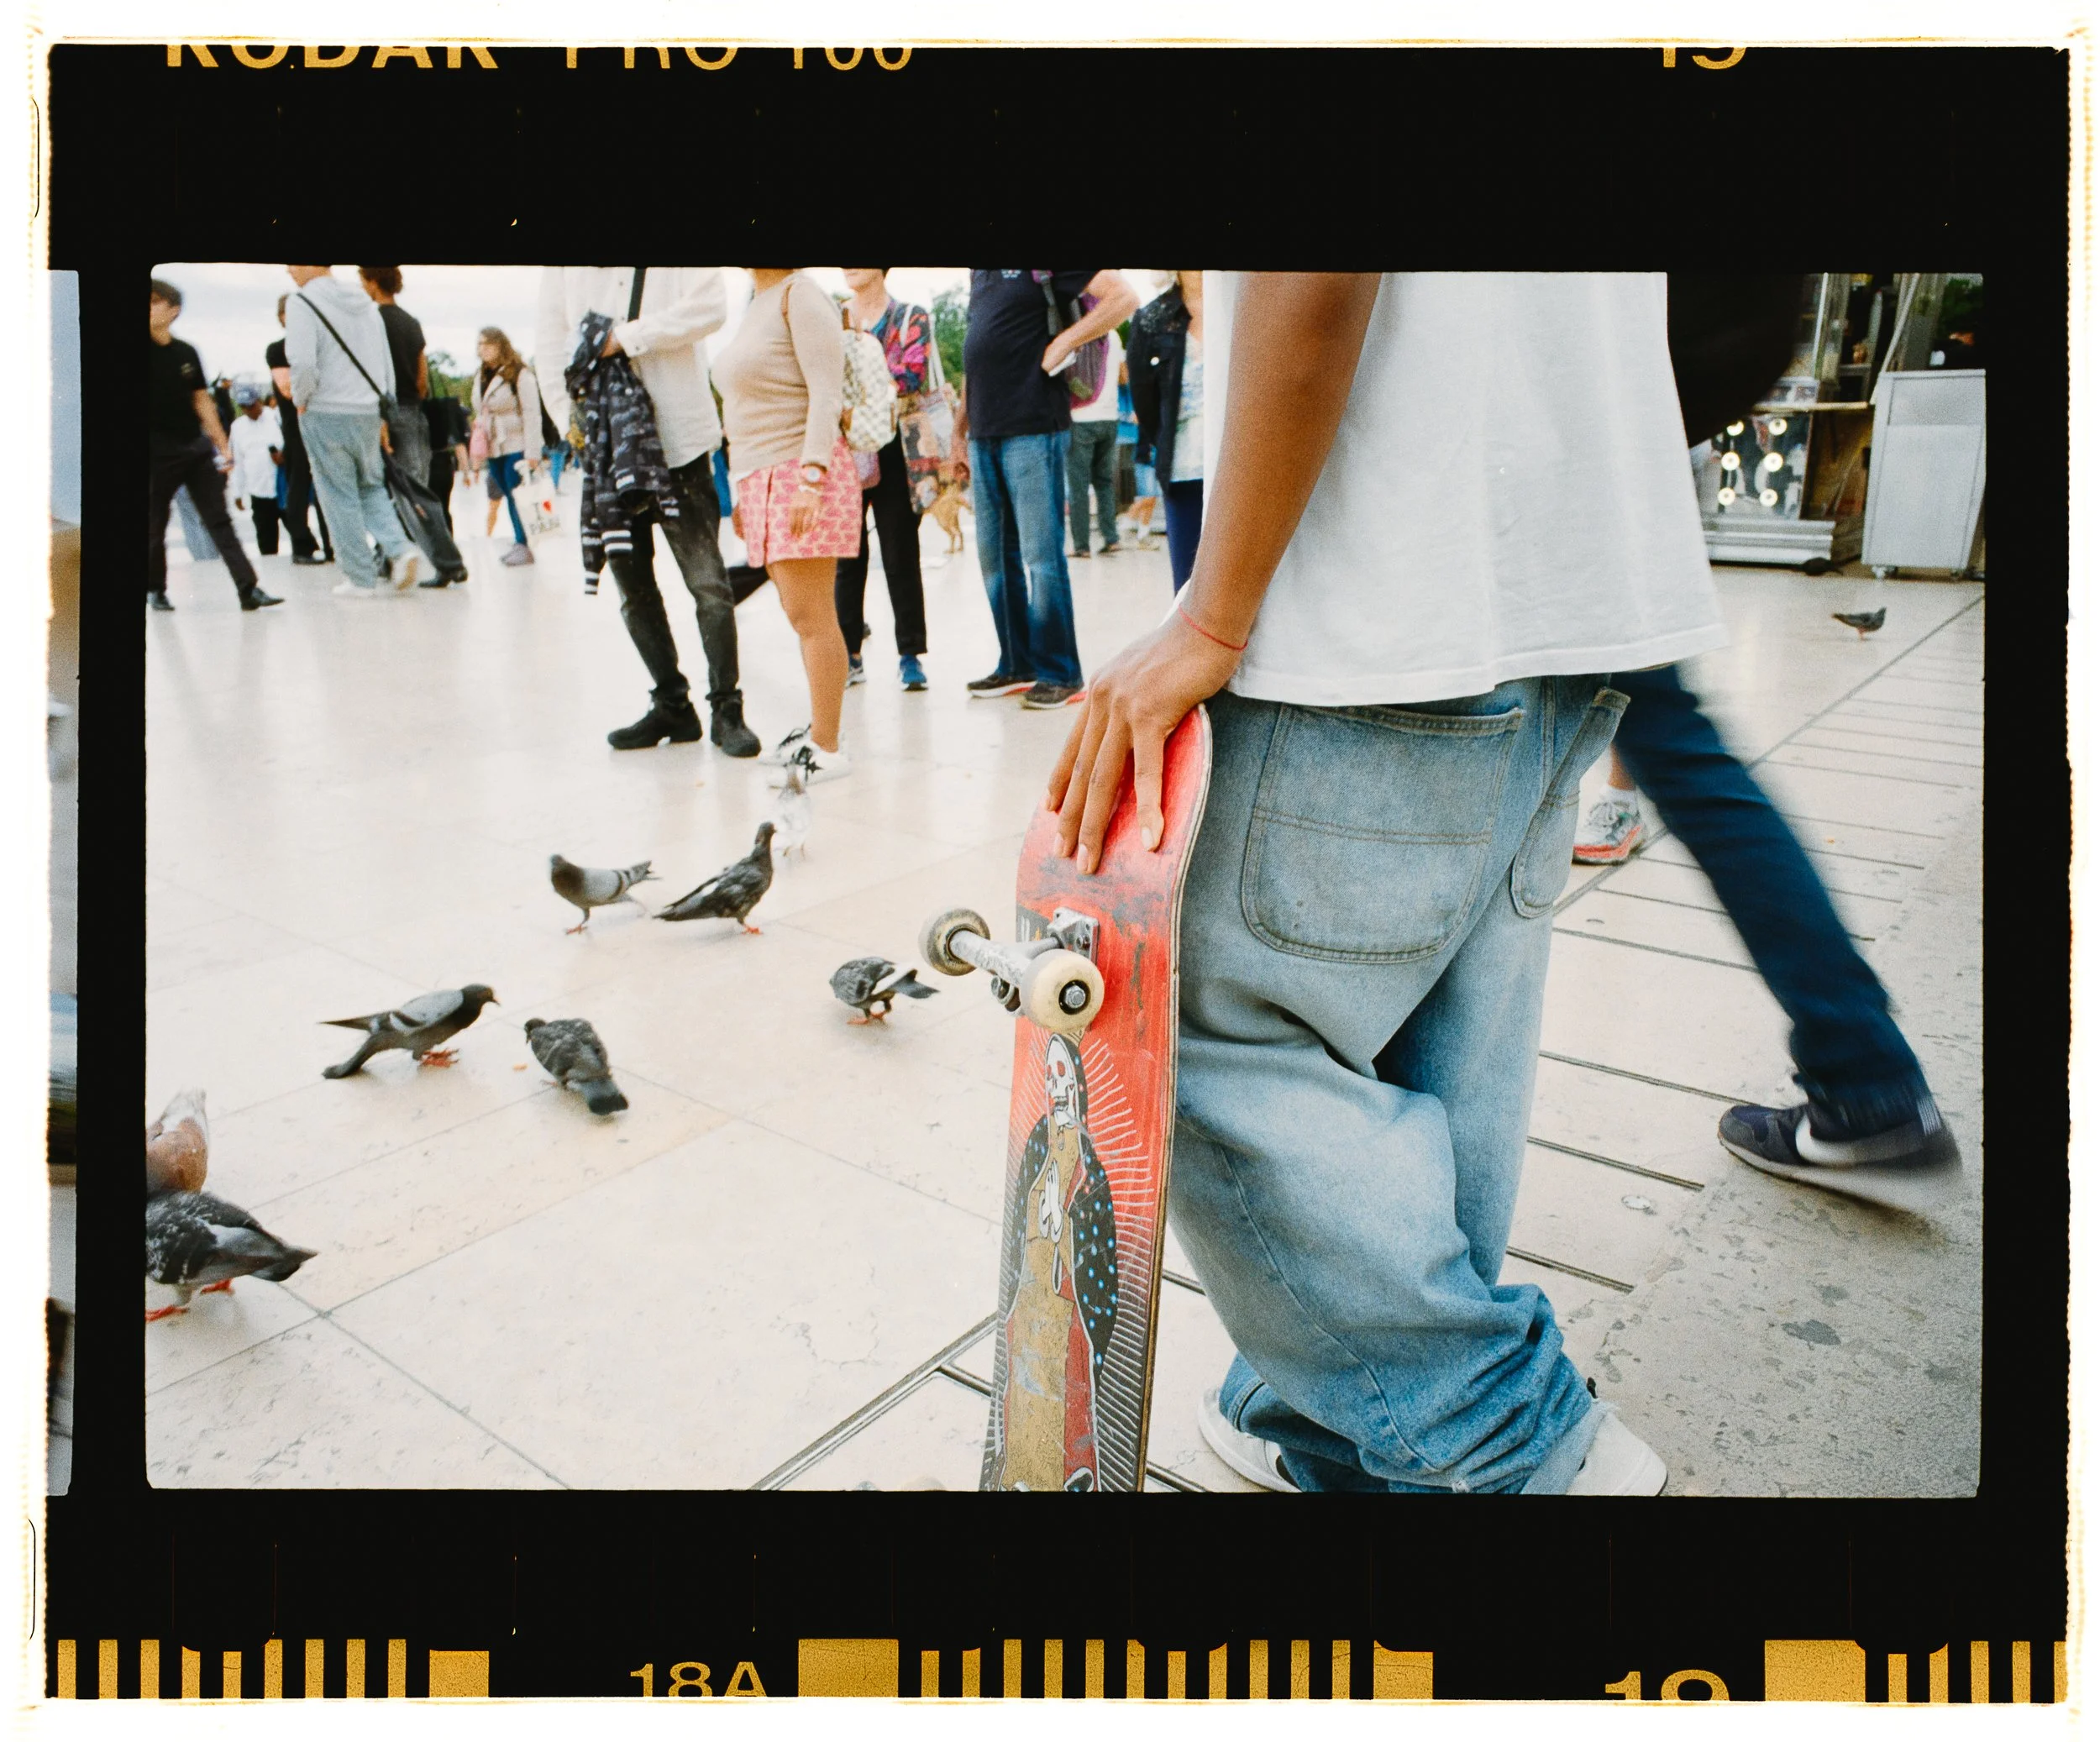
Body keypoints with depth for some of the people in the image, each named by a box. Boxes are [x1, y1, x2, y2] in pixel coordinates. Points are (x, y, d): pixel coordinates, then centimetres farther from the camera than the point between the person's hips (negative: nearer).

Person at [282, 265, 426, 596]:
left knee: (340, 497, 3)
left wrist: (301, 401, -2)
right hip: (368, 413, 6)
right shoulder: (364, 302, 11)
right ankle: (401, 550, -5)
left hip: (325, 414, -5)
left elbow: (303, 363, -20)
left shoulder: (301, 302, -9)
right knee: (371, 488, 17)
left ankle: (361, 579, 6)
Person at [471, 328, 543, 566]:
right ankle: (520, 543, 13)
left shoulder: (520, 375, -8)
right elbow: (480, 415, 20)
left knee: (517, 497, -6)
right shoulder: (481, 378, 14)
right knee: (508, 496, 8)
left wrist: (531, 453, -18)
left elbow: (531, 414, -13)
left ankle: (526, 544, 2)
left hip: (516, 448, -7)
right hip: (493, 450, 7)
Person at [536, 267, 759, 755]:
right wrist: (571, 420, -2)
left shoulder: (684, 267, 2)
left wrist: (626, 337, -15)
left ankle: (726, 710, 3)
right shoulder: (560, 270, 10)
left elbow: (709, 306, -15)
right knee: (633, 589, 7)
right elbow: (553, 344, 10)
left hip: (678, 440, -4)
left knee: (707, 582, -7)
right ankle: (672, 705, 18)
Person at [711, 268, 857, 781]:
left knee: (810, 615, -9)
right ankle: (818, 727, 17)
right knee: (800, 614, 10)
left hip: (801, 473, -9)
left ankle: (827, 748, -5)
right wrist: (743, 491, 21)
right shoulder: (757, 304, 20)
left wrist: (811, 478, -24)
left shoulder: (800, 296, -7)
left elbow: (826, 394, -16)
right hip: (763, 478, 9)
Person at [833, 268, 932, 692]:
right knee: (847, 558, 4)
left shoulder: (912, 318, 7)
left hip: (893, 454, -2)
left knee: (901, 557, 1)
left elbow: (912, 374, -9)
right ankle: (849, 655, 11)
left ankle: (910, 654, 7)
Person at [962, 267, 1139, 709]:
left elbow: (1123, 298, -11)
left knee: (1041, 555, -5)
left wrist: (1062, 344, -13)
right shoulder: (979, 273, 17)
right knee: (995, 557, 10)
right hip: (984, 432, 8)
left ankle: (1061, 674, 3)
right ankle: (1018, 666, 21)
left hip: (1033, 429, -8)